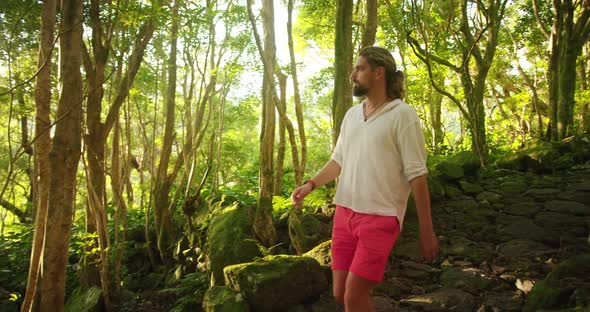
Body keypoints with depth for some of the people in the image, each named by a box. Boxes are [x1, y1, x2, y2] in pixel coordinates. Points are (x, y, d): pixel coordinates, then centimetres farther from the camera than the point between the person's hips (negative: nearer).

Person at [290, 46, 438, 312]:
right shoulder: (351, 115, 11)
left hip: (380, 218, -6)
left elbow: (416, 175, -10)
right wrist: (311, 184, 1)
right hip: (345, 213, 6)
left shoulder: (402, 115, -8)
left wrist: (426, 231, -10)